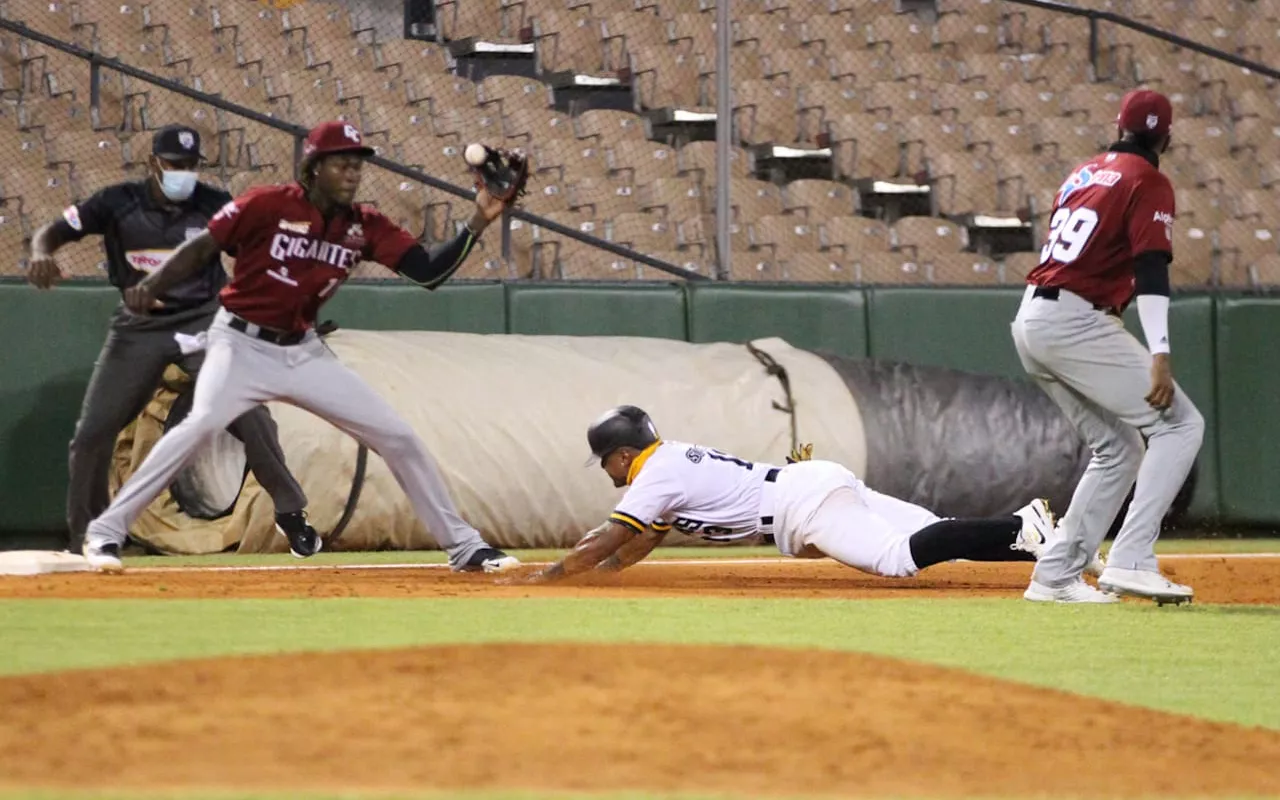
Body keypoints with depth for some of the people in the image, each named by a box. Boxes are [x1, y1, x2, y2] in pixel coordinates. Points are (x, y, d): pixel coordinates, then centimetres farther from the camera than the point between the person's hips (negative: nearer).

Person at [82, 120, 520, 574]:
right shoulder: (268, 205, -13)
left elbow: (429, 272, -7)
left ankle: (462, 545, 14)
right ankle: (106, 533, -25)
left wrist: (478, 223, -18)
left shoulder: (364, 227, -1)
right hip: (243, 345, -5)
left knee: (397, 436, 1)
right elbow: (201, 248, -8)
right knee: (201, 424, -31)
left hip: (304, 353, 5)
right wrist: (152, 287, -22)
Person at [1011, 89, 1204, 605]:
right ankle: (1130, 562, -18)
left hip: (1029, 321, 9)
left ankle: (1055, 576, 14)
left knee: (1117, 449, 18)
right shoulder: (1148, 182, -3)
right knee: (1179, 424, -6)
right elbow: (1151, 270, -15)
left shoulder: (1085, 173, 21)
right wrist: (1159, 357, -23)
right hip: (1074, 322, -9)